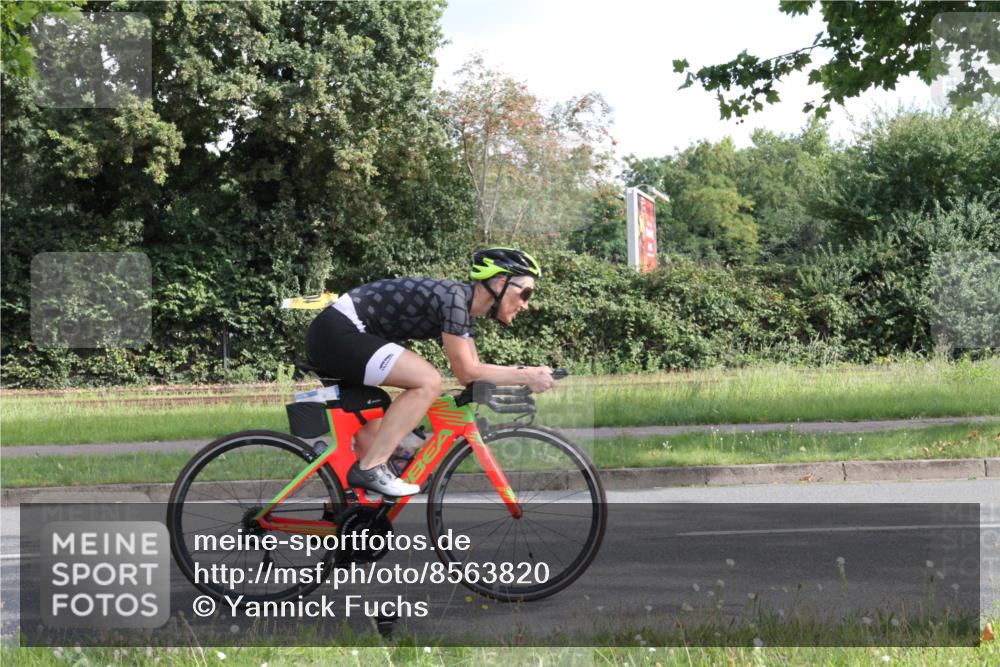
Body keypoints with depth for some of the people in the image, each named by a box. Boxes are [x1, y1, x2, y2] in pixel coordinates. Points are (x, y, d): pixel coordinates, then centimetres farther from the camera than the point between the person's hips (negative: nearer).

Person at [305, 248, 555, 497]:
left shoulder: (465, 302, 12)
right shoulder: (453, 297, -17)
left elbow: (474, 368, 13)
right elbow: (467, 374, -15)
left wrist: (529, 373, 4)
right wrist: (525, 377, -10)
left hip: (332, 338, 11)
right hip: (337, 333, -11)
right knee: (428, 382, -18)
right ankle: (370, 469, -15)